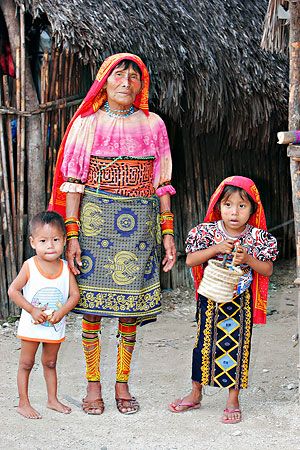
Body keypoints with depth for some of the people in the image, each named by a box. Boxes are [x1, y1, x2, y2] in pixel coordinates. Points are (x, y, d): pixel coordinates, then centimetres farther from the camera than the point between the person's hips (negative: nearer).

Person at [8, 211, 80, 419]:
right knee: (26, 364, 6)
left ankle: (53, 399, 30)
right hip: (32, 325, -3)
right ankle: (23, 403, 15)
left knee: (50, 363, 18)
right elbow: (13, 290, -13)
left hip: (55, 326, 3)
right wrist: (32, 310, -19)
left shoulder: (66, 267, -7)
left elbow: (75, 294, -7)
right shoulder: (30, 266, -15)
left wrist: (61, 312, -22)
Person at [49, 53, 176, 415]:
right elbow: (73, 182, 0)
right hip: (95, 219, -1)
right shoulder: (87, 123, 4)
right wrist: (72, 234, -7)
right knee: (92, 302, -1)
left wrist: (167, 232, 3)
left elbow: (161, 184, 10)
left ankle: (122, 384, 15)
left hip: (139, 222, 2)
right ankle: (93, 384, 11)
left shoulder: (152, 125, 8)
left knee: (131, 302, 3)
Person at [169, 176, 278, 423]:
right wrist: (216, 248, -23)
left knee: (236, 347, 5)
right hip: (211, 300, 1)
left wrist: (248, 259, -21)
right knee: (205, 344, 11)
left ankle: (233, 401, 18)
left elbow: (268, 270, -3)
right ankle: (196, 394, 28)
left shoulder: (257, 237, -8)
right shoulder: (208, 232, -8)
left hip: (241, 301, 0)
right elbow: (190, 260, -11)